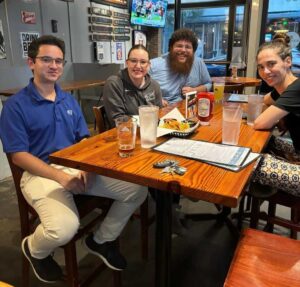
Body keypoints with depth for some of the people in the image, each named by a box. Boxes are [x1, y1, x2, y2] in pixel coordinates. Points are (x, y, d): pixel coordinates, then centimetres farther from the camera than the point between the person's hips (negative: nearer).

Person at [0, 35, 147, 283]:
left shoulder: (69, 100, 13)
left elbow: (84, 140, 12)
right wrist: (61, 176, -21)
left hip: (80, 167, 6)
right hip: (42, 173, -5)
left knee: (138, 190, -8)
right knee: (65, 228, -33)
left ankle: (102, 240, 15)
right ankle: (35, 249, 8)